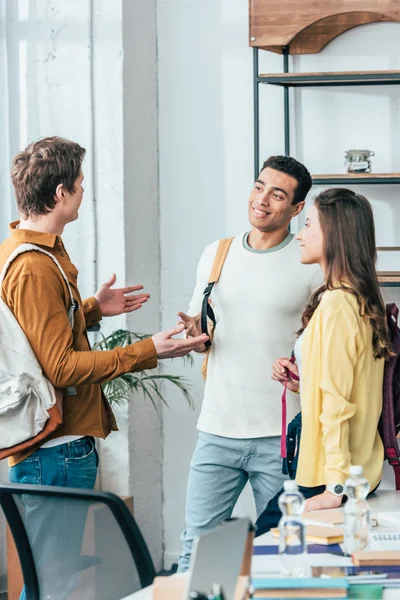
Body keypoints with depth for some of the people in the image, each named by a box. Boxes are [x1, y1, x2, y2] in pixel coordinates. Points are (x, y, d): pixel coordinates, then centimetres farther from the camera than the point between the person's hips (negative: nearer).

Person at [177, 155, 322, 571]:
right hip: (218, 429, 3)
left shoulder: (310, 265, -2)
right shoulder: (216, 255, 11)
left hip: (281, 436, -3)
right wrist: (194, 333, -3)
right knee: (196, 546, 2)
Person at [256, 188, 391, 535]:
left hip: (330, 477, -9)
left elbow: (337, 402, -19)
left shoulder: (335, 304, -17)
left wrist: (336, 487, -20)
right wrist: (302, 383, 9)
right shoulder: (364, 301, 11)